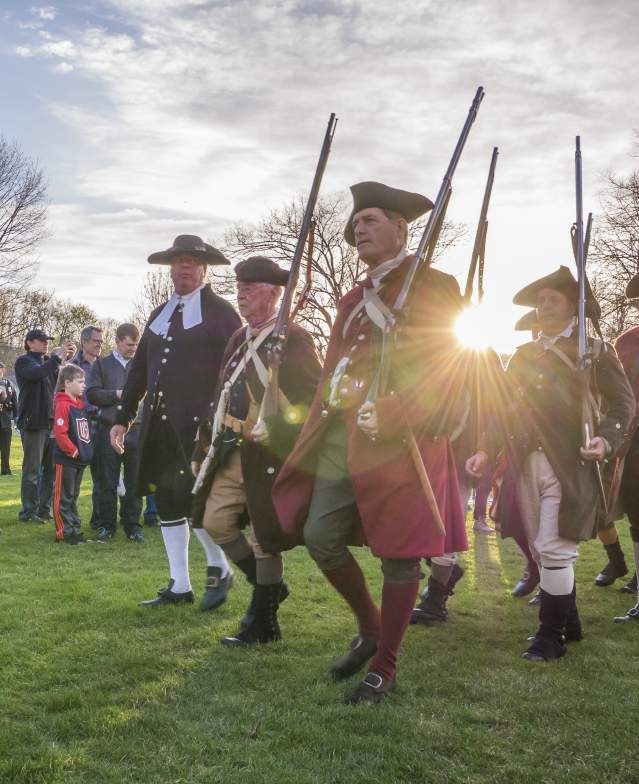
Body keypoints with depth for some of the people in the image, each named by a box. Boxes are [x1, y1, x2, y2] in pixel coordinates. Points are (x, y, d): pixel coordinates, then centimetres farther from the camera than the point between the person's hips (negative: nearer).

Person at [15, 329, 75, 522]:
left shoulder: (49, 361, 18)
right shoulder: (23, 361, -1)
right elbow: (37, 373, -22)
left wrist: (67, 358, -8)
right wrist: (57, 357, -22)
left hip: (52, 421, 6)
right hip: (33, 422, -6)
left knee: (51, 469, 7)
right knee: (32, 470, -4)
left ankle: (44, 509, 15)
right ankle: (28, 512, 2)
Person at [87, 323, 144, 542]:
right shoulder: (102, 364, 9)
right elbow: (92, 394, 0)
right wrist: (117, 394, -11)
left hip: (136, 430, 1)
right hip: (108, 430, -1)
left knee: (135, 481, 3)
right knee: (107, 481, 4)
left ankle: (132, 524, 12)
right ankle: (107, 525, 14)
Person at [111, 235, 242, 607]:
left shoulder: (220, 312, -1)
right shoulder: (159, 315, 18)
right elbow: (139, 370, 19)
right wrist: (123, 417, 14)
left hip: (198, 424, -7)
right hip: (158, 424, 7)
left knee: (192, 498, -9)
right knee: (167, 501, 8)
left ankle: (219, 568, 16)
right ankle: (180, 586, 18)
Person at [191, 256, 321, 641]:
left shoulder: (294, 338, -11)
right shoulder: (239, 339, 15)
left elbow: (315, 397, -15)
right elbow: (222, 396, 18)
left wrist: (274, 427, -21)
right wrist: (205, 449, 15)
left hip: (269, 456, -8)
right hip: (232, 454, 8)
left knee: (265, 538, 0)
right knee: (215, 521, 8)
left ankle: (263, 623, 16)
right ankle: (271, 586, 26)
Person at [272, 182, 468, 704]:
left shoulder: (435, 287, -3)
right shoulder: (353, 300, 20)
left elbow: (440, 372, -12)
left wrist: (387, 418, -20)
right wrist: (322, 424, 13)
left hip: (402, 442, -7)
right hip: (342, 439, 7)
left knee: (399, 555, 1)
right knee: (320, 537, 3)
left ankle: (385, 668, 16)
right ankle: (370, 629, 27)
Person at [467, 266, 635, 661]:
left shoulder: (594, 350, 4)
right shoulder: (524, 354, 16)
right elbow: (505, 408, 14)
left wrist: (607, 440, -16)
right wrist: (487, 451, 2)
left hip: (570, 464, -5)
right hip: (527, 463, 5)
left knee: (554, 548, -6)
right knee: (544, 549, 11)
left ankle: (552, 634, 6)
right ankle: (569, 621, 27)